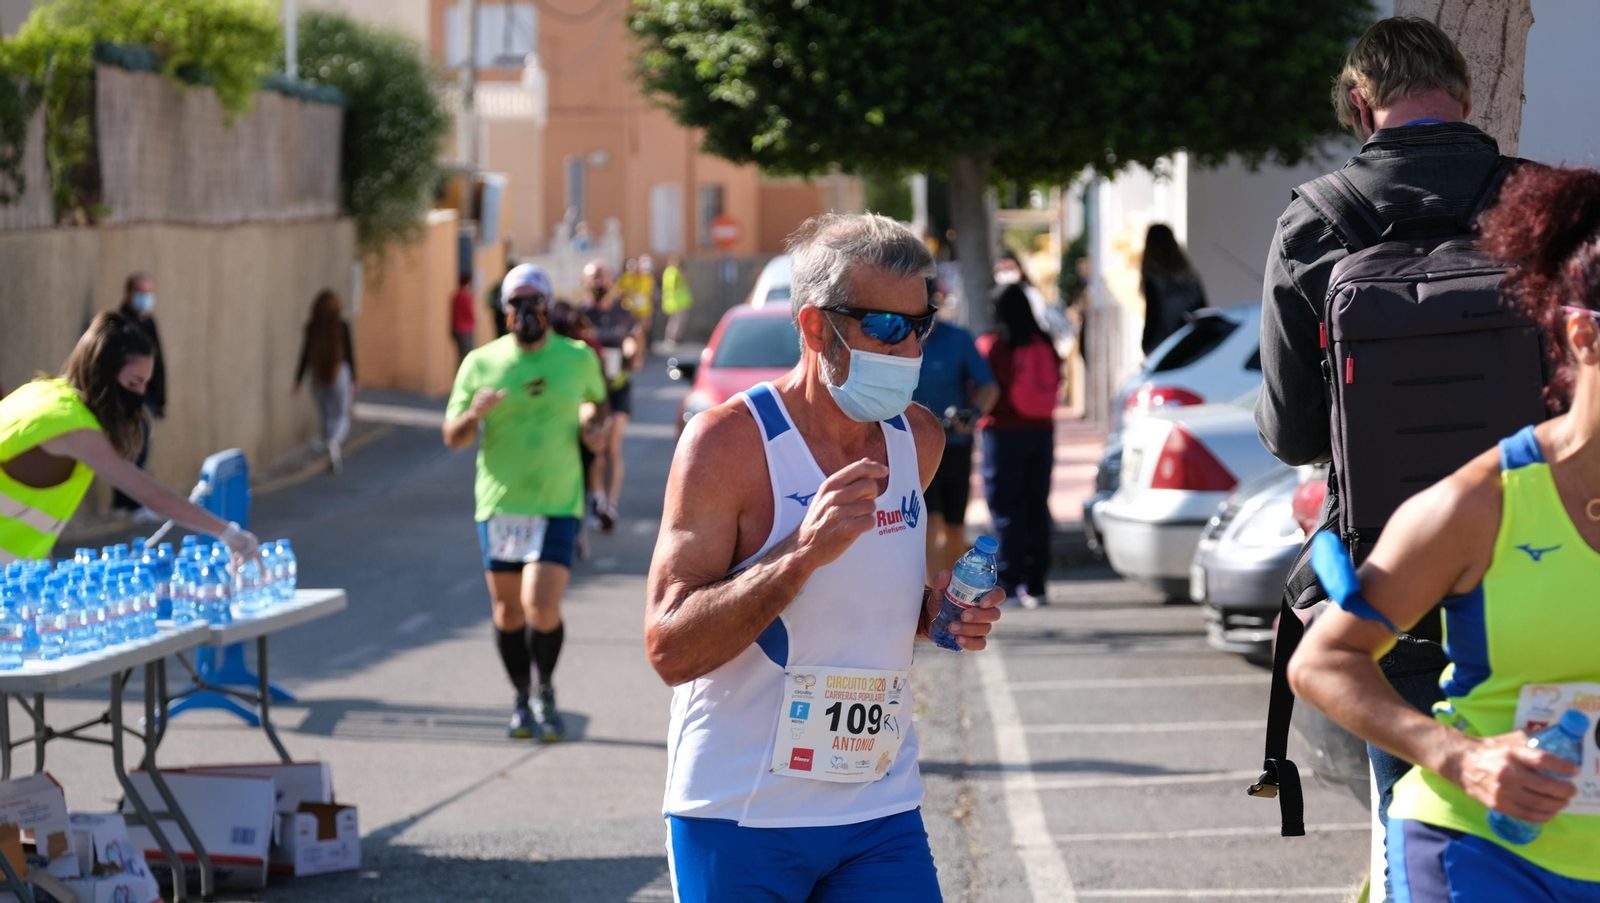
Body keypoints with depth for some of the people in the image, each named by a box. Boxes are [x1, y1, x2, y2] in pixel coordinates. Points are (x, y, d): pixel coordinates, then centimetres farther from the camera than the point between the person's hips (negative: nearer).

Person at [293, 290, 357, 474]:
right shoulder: (342, 326, -8)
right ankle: (336, 441, -25)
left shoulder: (311, 327, -3)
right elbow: (350, 353, -5)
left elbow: (305, 355, -1)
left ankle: (334, 455, 16)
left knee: (326, 417, 13)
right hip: (340, 373, -2)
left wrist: (298, 380, 6)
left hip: (319, 376, 2)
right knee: (342, 417, 5)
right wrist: (353, 380, 2)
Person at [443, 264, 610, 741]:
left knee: (541, 607, -14)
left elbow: (596, 401, 24)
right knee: (508, 611, 8)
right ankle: (523, 700, 28)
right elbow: (452, 438, 3)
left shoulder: (579, 358, 4)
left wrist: (595, 419, -1)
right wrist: (475, 412, -19)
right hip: (499, 504, 1)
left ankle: (545, 692, 11)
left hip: (557, 504, -1)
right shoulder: (481, 363, 2)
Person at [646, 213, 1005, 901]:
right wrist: (803, 553, -28)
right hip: (740, 815, -4)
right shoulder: (727, 443, -13)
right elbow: (669, 648, -18)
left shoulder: (920, 440, 6)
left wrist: (934, 611, 1)